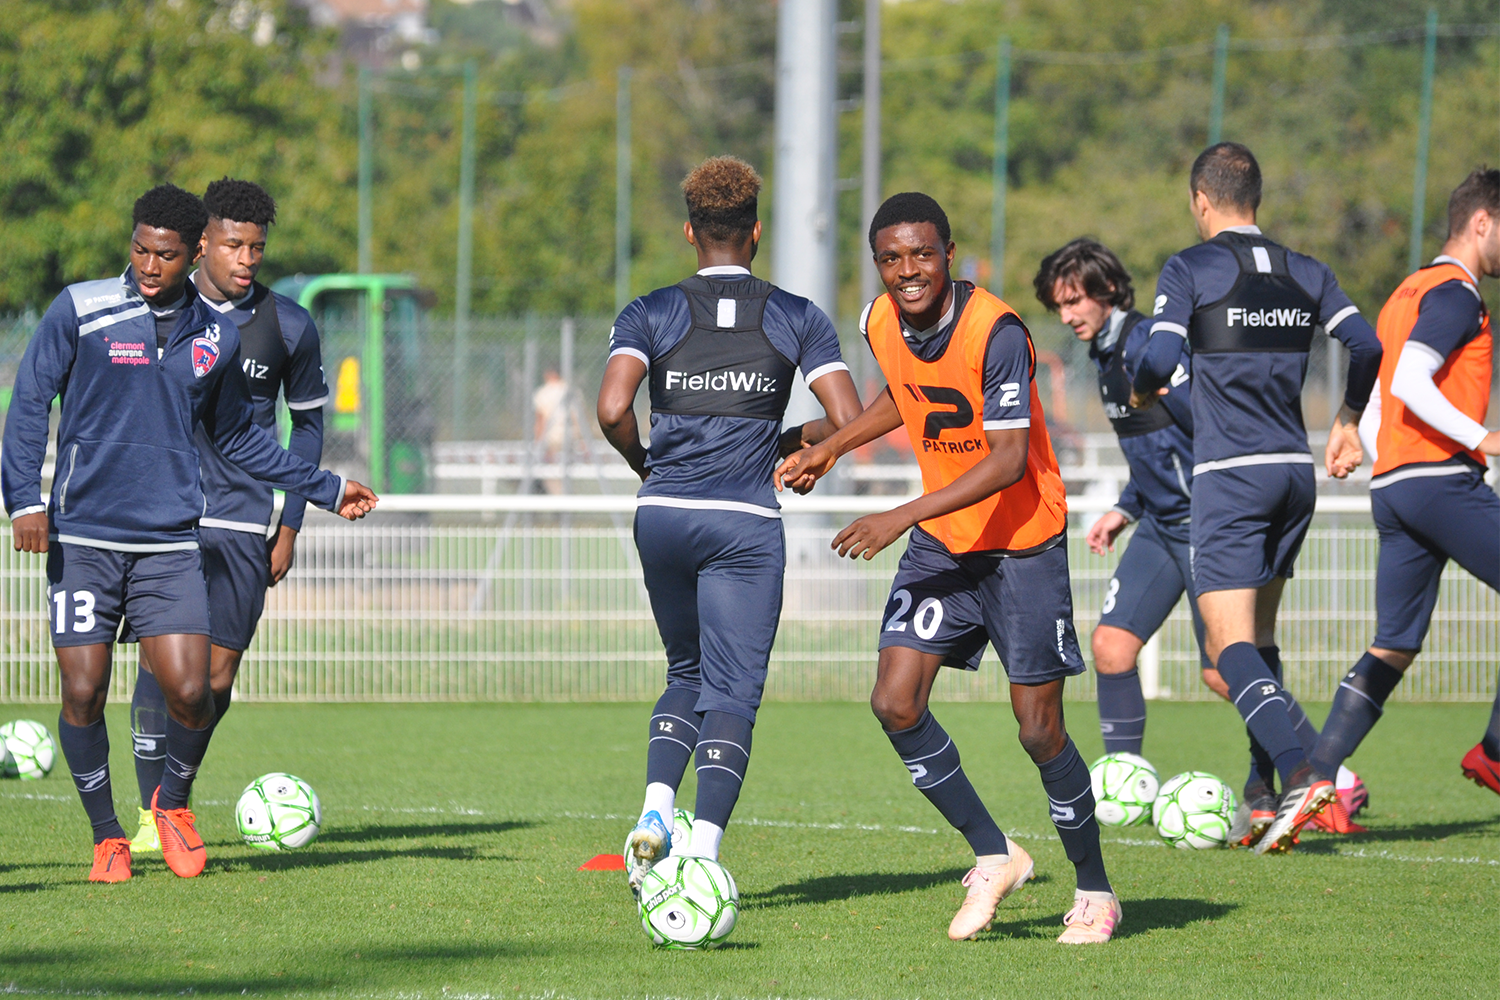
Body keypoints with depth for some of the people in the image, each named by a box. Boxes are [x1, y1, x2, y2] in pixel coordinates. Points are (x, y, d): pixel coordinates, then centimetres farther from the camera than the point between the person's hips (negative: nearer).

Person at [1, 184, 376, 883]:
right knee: (83, 695, -6)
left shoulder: (216, 339, 10)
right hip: (82, 536, -2)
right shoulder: (80, 310, -1)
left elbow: (237, 437, 24)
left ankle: (173, 804, 20)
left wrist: (324, 489, 25)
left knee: (190, 693, -9)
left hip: (170, 544, 2)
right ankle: (107, 837, 14)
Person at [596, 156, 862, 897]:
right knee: (731, 696, 0)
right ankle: (703, 848, -17)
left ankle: (655, 811, 0)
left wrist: (646, 464, 8)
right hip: (746, 525, -2)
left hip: (662, 516, 2)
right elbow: (847, 418, -4)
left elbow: (612, 408, -11)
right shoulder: (797, 319, 4)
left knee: (687, 676, 21)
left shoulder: (650, 314, 4)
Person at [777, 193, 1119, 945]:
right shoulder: (882, 323, -3)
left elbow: (1009, 459, -27)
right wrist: (832, 448, 13)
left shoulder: (996, 332, -24)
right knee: (895, 703, -8)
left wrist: (905, 516, -31)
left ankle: (1094, 890, 15)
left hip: (1022, 543, -6)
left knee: (1038, 729, -5)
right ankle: (993, 855, 9)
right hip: (941, 543, 6)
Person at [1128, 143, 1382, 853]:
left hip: (1229, 474, -6)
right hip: (1295, 468, 6)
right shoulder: (1305, 273, 11)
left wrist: (1140, 395, 8)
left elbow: (1160, 358, -15)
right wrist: (1348, 422, 18)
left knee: (1230, 645, -10)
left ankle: (1302, 773, -30)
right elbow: (1366, 345, 3)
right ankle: (1264, 801, 14)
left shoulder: (1190, 269, -4)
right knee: (1259, 636, 17)